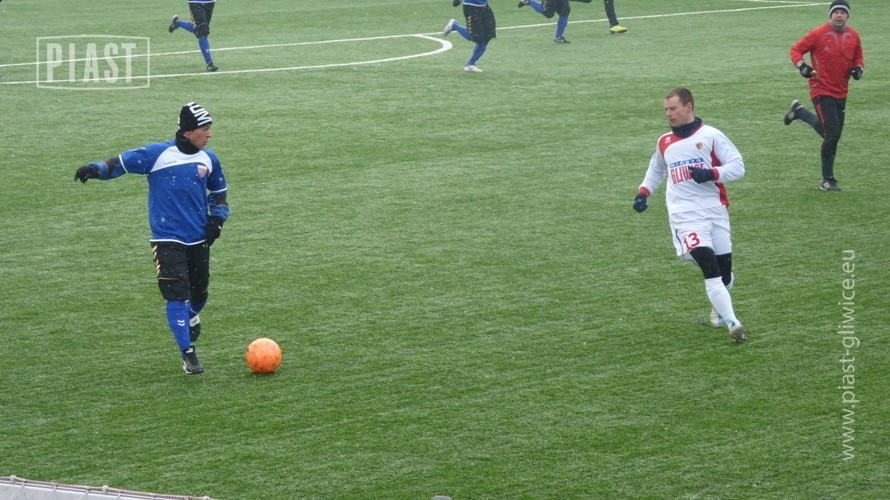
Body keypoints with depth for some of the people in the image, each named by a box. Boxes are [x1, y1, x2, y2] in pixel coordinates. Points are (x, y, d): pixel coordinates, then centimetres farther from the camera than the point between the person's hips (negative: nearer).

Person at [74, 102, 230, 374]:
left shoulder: (208, 159, 5)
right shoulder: (158, 154, -9)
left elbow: (219, 192, 20)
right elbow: (121, 162, -8)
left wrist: (217, 219, 5)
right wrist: (97, 169, -26)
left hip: (199, 239, 5)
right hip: (167, 238, -4)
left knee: (199, 292, 12)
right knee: (177, 295, -12)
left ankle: (191, 317, 48)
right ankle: (188, 354, -8)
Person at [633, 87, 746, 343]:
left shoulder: (711, 136, 2)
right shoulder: (664, 143, 13)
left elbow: (737, 166, -2)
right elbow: (656, 170, 31)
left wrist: (712, 174, -18)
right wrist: (644, 192, 15)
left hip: (715, 211, 0)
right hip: (685, 216, 0)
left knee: (724, 270, 7)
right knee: (709, 267, -20)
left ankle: (718, 306, 41)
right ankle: (732, 322, -27)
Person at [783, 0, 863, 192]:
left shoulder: (853, 36, 4)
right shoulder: (818, 34, -10)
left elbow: (858, 57, 19)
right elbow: (796, 49, -4)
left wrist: (858, 68, -3)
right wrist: (802, 66, -22)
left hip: (841, 93, 6)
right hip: (822, 91, -6)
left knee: (833, 134, 15)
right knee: (832, 133, -13)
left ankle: (799, 111, 36)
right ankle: (827, 180, -2)